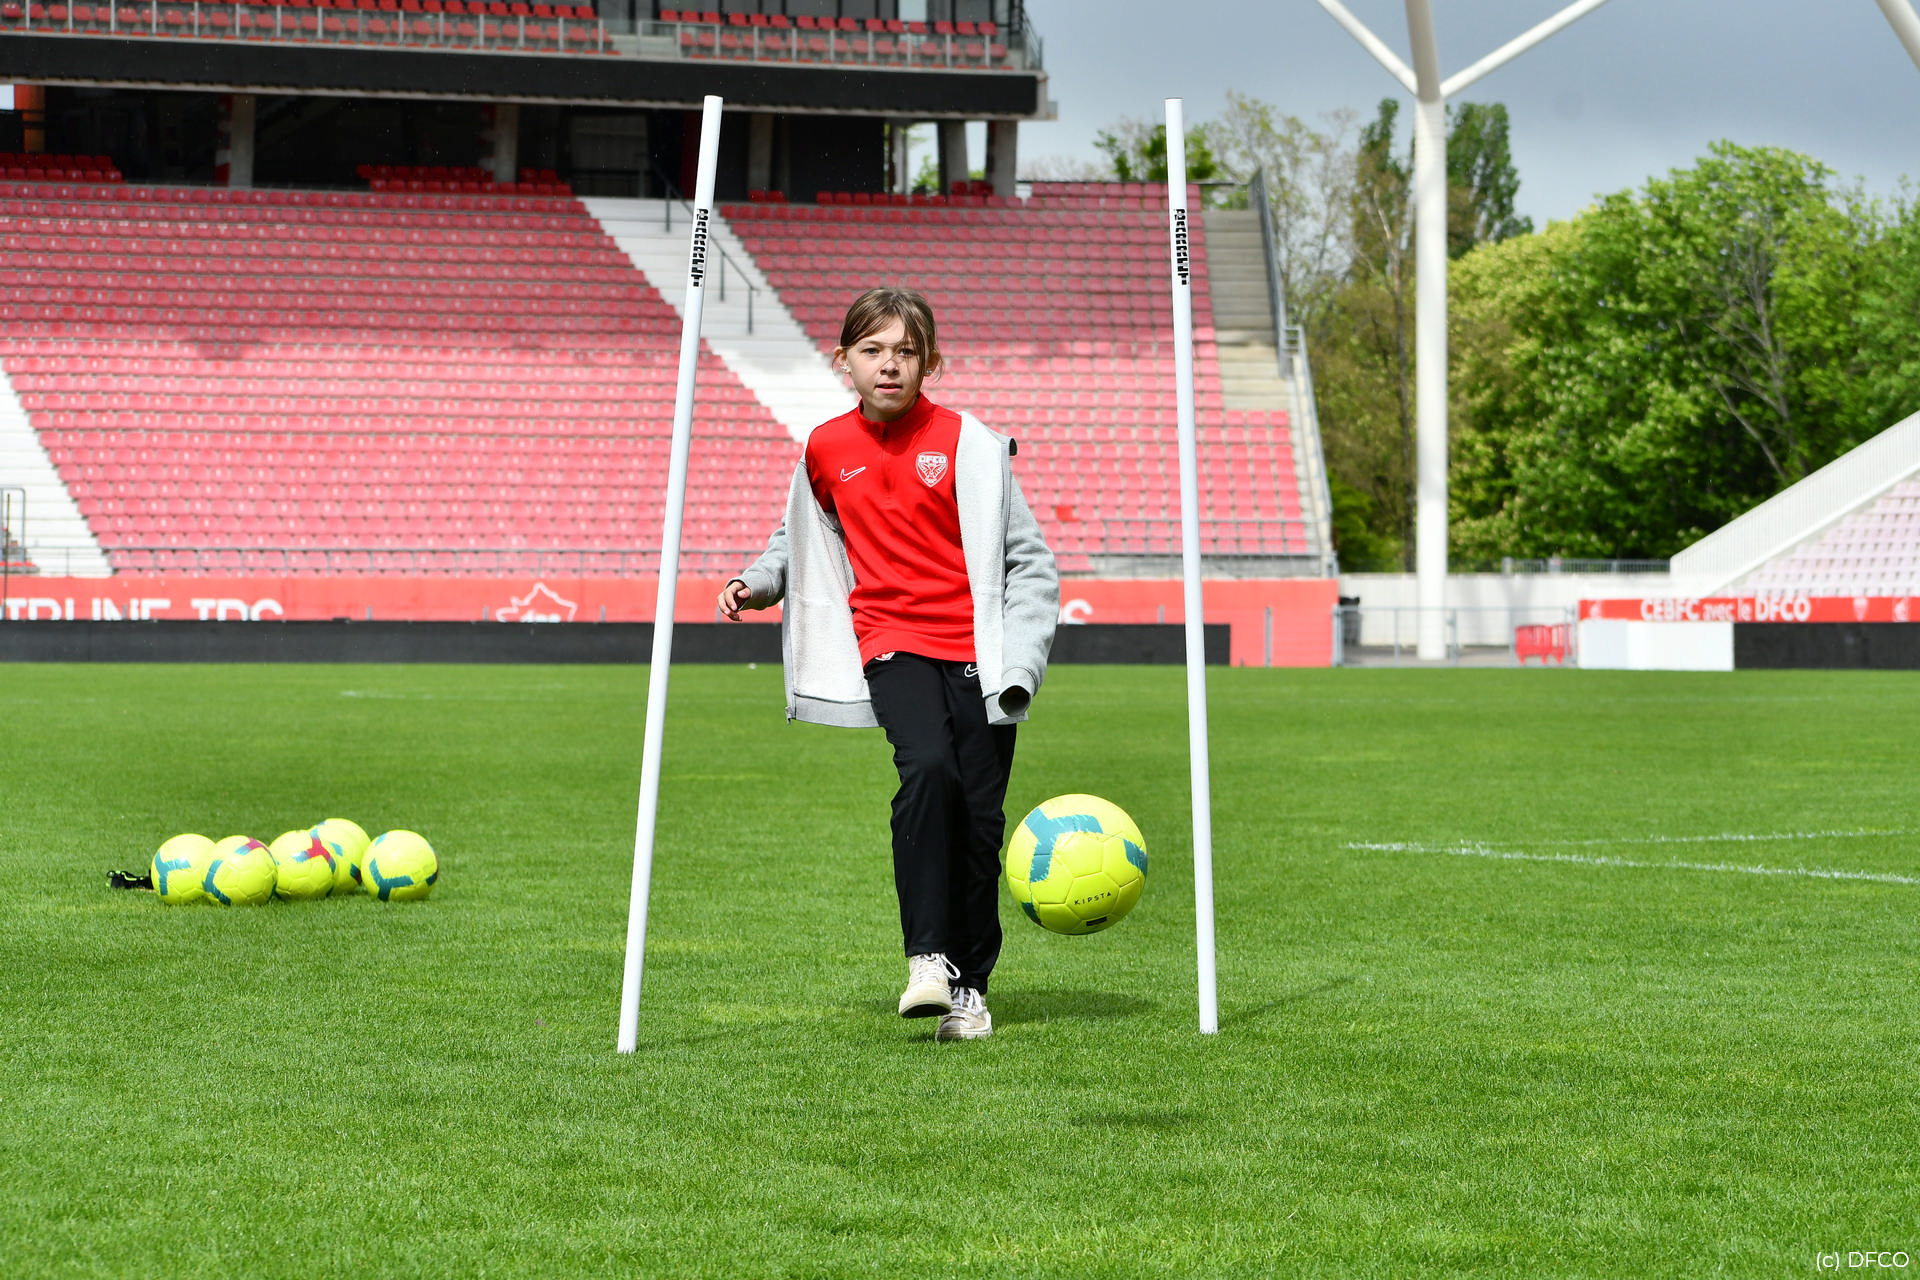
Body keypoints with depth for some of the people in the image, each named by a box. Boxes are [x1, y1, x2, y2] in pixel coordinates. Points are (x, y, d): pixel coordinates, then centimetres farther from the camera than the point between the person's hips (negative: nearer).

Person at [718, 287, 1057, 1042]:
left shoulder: (967, 443, -2)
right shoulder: (826, 449, 7)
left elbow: (1030, 561, 2)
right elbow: (802, 538, 28)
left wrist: (1018, 662, -7)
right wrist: (757, 583, 10)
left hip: (975, 650, 0)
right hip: (891, 644, 0)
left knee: (979, 818, -3)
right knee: (927, 768, -27)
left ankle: (970, 985, 13)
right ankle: (927, 957, -24)